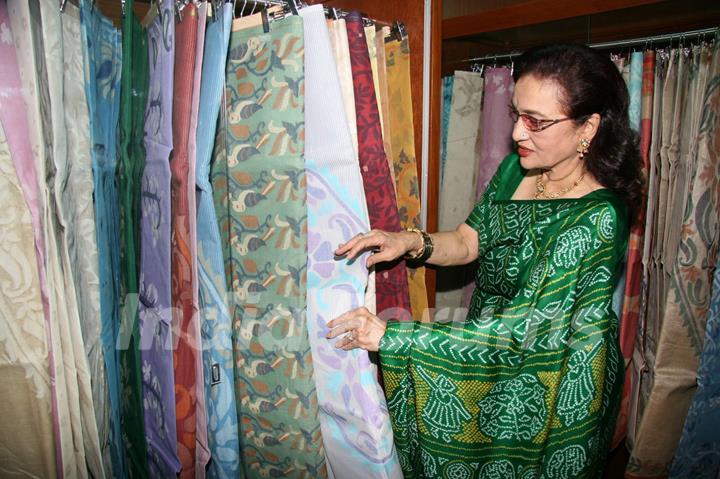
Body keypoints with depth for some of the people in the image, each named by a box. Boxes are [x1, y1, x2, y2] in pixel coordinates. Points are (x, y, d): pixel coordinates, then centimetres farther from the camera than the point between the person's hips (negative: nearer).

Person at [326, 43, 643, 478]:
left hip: (551, 389, -6)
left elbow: (522, 331, -33)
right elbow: (470, 240, 0)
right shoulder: (517, 168, -9)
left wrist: (392, 336, -36)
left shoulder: (596, 219, -30)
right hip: (491, 365, 6)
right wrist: (413, 242, -22)